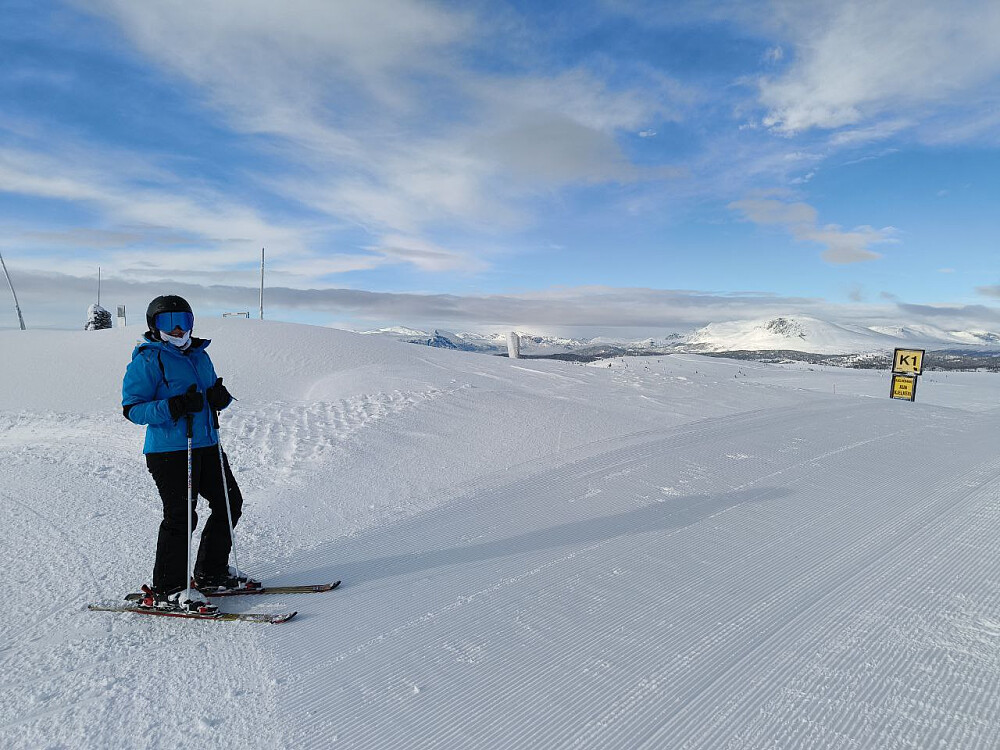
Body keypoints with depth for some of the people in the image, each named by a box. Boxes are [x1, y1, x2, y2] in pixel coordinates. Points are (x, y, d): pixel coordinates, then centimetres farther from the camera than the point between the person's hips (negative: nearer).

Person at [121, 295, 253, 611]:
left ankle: (211, 573, 29)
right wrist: (173, 407, -26)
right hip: (169, 451, -8)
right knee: (180, 517, -5)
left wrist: (220, 397, -2)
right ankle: (166, 590, 13)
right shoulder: (147, 359, -7)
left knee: (229, 502, 13)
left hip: (206, 445, 8)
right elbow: (132, 409, -12)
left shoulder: (199, 355, 15)